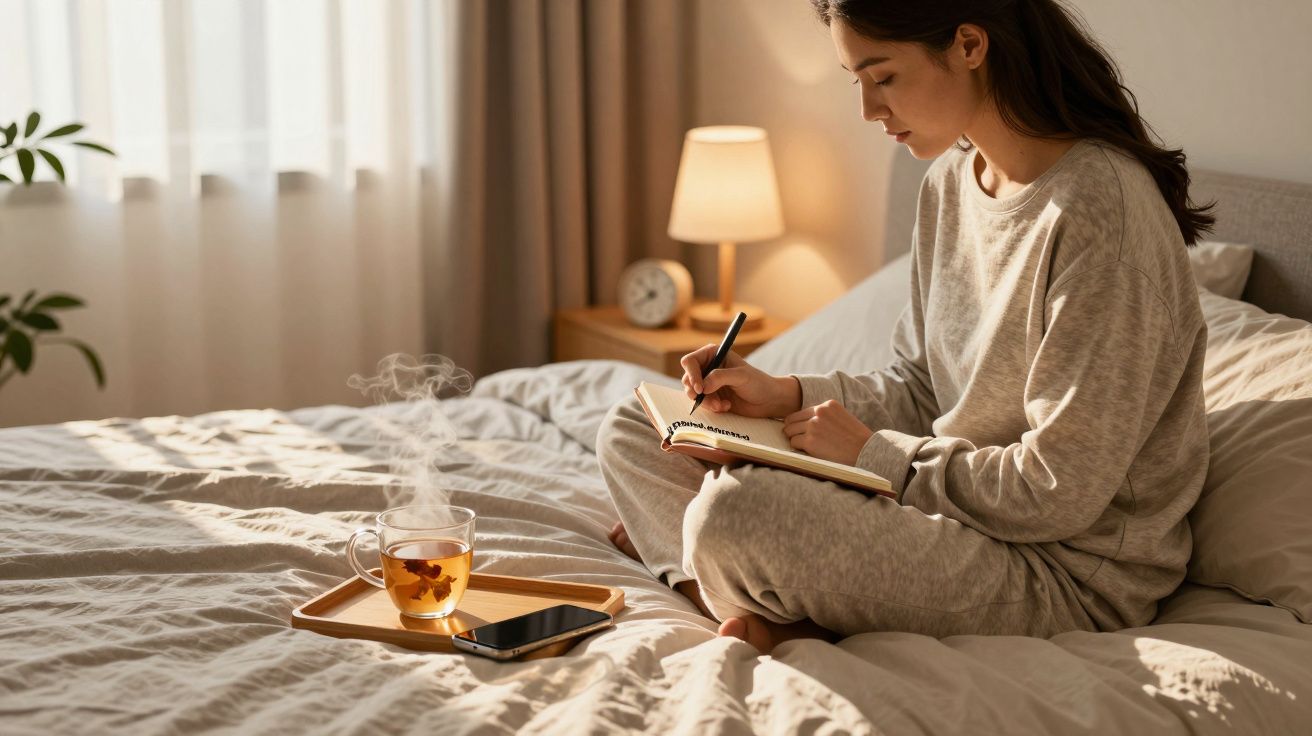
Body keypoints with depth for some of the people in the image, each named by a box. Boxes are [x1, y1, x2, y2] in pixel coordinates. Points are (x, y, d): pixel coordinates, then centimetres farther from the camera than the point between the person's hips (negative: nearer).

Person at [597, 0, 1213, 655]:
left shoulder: (1099, 208, -23)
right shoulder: (950, 183, 6)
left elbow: (1061, 492, -22)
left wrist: (875, 453, -13)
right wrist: (788, 395, -1)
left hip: (1074, 576, -10)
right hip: (952, 506, 10)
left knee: (731, 511, -32)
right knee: (631, 432, 7)